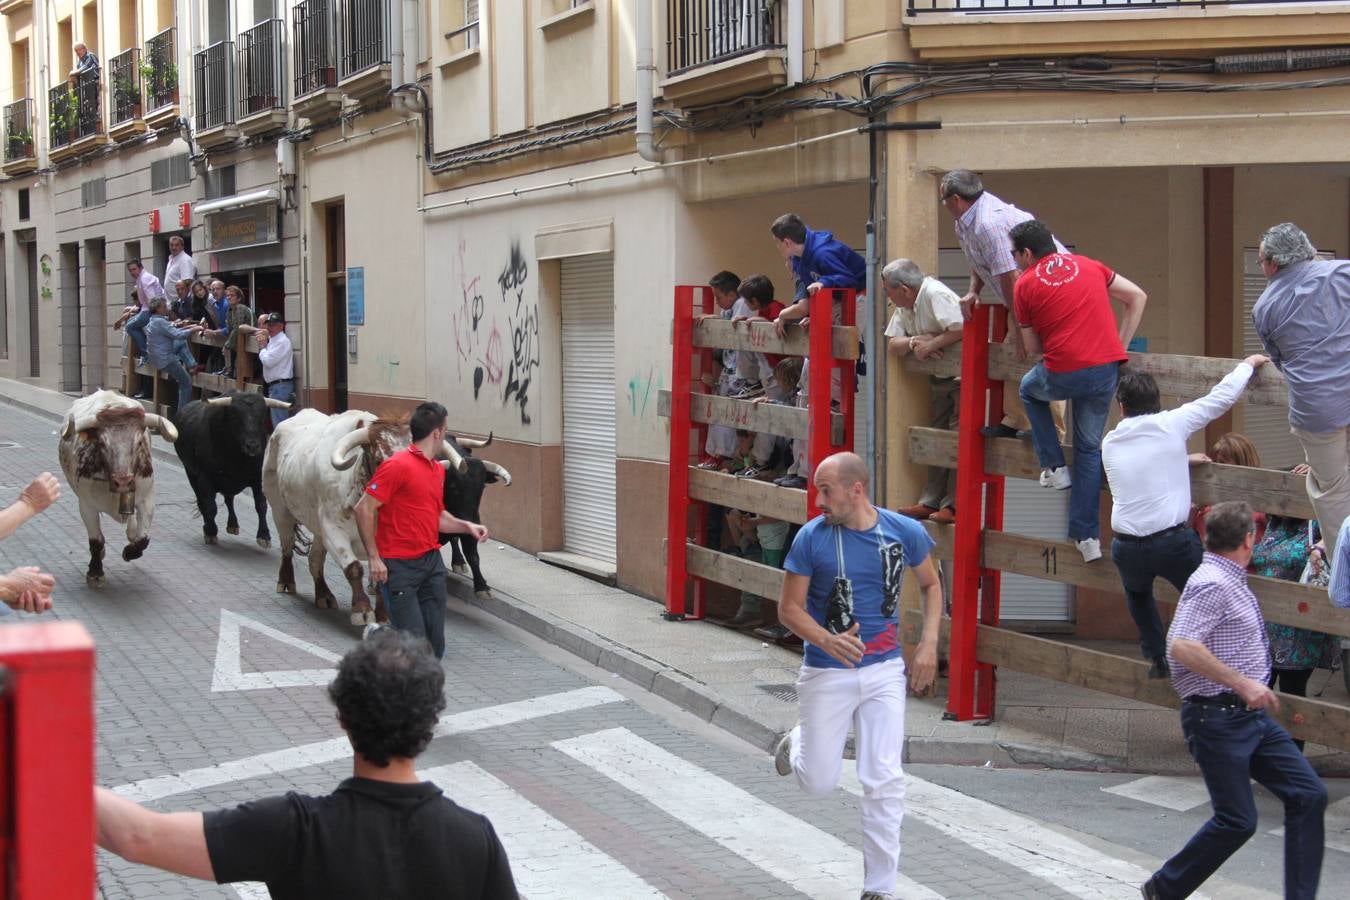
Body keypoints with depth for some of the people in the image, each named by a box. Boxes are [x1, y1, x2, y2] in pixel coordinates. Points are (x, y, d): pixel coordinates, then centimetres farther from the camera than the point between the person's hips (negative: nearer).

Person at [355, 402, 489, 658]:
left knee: (435, 645, 5)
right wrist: (374, 558, -16)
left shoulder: (438, 469, 13)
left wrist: (467, 526, 7)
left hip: (432, 560, 8)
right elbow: (364, 509, -14)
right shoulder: (398, 465, -13)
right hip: (399, 566, -7)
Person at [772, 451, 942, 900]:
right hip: (828, 674, -1)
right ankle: (796, 743, 41)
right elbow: (789, 608, -8)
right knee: (820, 783, 6)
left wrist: (929, 644, -1)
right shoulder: (812, 537, -12)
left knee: (884, 783, -3)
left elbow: (931, 584, 12)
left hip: (885, 670, 1)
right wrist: (828, 641, -27)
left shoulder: (904, 531, -6)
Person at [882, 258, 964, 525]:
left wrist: (930, 344, -23)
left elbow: (963, 329, -33)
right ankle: (931, 501, 15)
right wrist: (915, 342, -19)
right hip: (939, 378, 9)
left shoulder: (935, 295, -22)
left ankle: (953, 505, -9)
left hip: (963, 375, -9)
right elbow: (892, 344, 2)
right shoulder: (904, 306, 6)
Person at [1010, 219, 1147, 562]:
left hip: (1064, 375, -3)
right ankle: (1087, 536, 13)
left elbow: (1032, 347, 8)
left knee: (1029, 389, 32)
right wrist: (1119, 345, 16)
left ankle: (1054, 467, 24)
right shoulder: (1089, 266, 15)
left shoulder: (1025, 283, 4)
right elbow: (1138, 296, 15)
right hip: (1108, 370, 4)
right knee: (1089, 448, 17)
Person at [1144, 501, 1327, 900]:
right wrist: (1242, 683, -25)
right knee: (1237, 821, -6)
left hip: (1251, 717, 10)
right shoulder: (1212, 585, -16)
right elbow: (1181, 647, -28)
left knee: (1308, 795, 3)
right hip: (1217, 717, -10)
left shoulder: (1231, 582, 15)